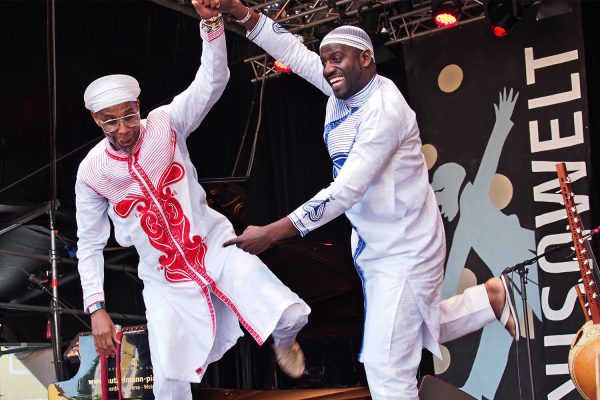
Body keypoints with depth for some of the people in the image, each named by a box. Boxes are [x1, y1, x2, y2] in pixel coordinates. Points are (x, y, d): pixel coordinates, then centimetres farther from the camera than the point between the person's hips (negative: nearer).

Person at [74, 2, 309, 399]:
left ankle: (283, 340, 21)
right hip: (165, 279, 1)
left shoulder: (165, 123, -11)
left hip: (216, 246, -1)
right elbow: (90, 245, 1)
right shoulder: (91, 172, -8)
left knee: (290, 316, -19)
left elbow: (213, 82, -26)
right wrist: (97, 309, -6)